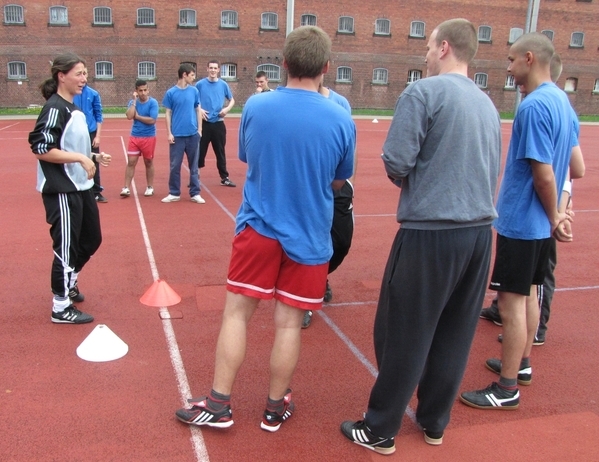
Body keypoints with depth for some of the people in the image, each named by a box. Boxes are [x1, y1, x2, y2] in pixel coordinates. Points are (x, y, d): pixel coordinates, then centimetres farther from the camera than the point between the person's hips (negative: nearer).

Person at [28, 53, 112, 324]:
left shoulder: (74, 109, 13)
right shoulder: (55, 108, -15)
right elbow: (40, 148, -22)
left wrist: (94, 157, 8)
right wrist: (80, 158, -24)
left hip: (81, 188, 10)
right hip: (61, 192, -10)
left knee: (91, 239, 19)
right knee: (66, 246, -1)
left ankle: (68, 282, 41)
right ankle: (61, 307, 13)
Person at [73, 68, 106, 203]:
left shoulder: (94, 94, 1)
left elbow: (98, 116, 3)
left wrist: (97, 136, -3)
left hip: (91, 134, 1)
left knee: (93, 164, 5)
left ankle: (96, 192, 13)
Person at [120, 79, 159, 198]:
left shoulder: (153, 102, -8)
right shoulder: (133, 102, 3)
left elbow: (152, 120, -18)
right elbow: (129, 116, -14)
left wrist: (137, 116, -10)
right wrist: (134, 101, -13)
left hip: (149, 137, -3)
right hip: (134, 137, 3)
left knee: (148, 163, 9)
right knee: (131, 162, 0)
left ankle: (150, 187, 21)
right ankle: (127, 188, 3)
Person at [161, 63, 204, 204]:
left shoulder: (194, 91, 5)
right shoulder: (171, 92, -2)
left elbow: (198, 110, 11)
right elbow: (168, 114, 1)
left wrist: (199, 128, 5)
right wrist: (169, 133, -5)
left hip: (193, 134, 2)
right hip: (177, 135, -2)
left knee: (194, 165, 7)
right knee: (175, 165, 4)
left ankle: (195, 193, 14)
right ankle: (174, 193, 15)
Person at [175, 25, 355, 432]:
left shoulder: (255, 107, -7)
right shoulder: (341, 120, -10)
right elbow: (339, 181, 4)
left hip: (258, 228, 1)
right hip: (308, 237, 0)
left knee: (236, 313, 12)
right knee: (289, 323, 10)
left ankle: (218, 406, 19)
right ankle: (276, 408, 27)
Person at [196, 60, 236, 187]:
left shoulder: (223, 85, 4)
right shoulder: (200, 84, -1)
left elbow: (232, 100, 14)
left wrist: (227, 108, -6)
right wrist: (199, 110, -12)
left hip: (218, 123, 2)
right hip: (204, 123, -1)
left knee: (220, 152, 8)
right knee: (200, 151, 3)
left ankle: (224, 178, 16)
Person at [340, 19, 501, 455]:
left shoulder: (423, 92, -9)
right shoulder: (488, 104, 13)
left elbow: (397, 163, -13)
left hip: (430, 232, -7)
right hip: (480, 231, 7)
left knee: (403, 334, 4)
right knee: (455, 334, 15)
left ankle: (381, 430, 17)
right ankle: (434, 423, 29)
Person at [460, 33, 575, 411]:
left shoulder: (534, 106, -21)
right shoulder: (561, 100, 8)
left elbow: (544, 173, -22)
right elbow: (568, 163, 13)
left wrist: (553, 216, -8)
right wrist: (554, 214, 10)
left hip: (520, 222, -10)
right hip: (539, 223, 10)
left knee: (512, 302, -1)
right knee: (528, 294, 20)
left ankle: (507, 389, 9)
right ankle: (521, 364, 36)